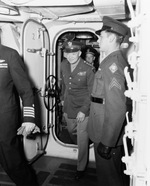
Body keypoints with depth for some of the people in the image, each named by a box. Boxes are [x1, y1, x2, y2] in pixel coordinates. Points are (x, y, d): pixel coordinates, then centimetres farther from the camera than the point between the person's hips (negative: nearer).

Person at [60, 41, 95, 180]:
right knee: (71, 132, 22)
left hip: (83, 109, -5)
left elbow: (91, 93, -13)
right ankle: (81, 147, 54)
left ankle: (81, 168, 19)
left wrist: (83, 110, -18)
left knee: (82, 140, 0)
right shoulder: (64, 65, 0)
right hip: (68, 108, 6)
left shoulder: (87, 69, -17)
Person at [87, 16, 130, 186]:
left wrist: (107, 142, -23)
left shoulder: (112, 63, -20)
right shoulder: (112, 60, 11)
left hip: (108, 135, -9)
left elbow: (116, 108, -27)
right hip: (104, 132, 9)